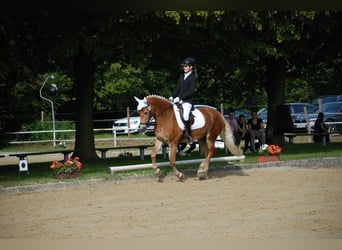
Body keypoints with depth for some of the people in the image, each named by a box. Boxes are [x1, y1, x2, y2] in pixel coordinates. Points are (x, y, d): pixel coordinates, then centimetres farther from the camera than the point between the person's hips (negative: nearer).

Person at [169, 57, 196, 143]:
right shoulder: (182, 76, 17)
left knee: (185, 115, -31)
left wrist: (180, 98, -19)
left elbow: (190, 92, -12)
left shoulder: (193, 78, -4)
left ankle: (188, 135, -22)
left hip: (187, 101, -8)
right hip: (179, 100, 8)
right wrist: (172, 97, 5)